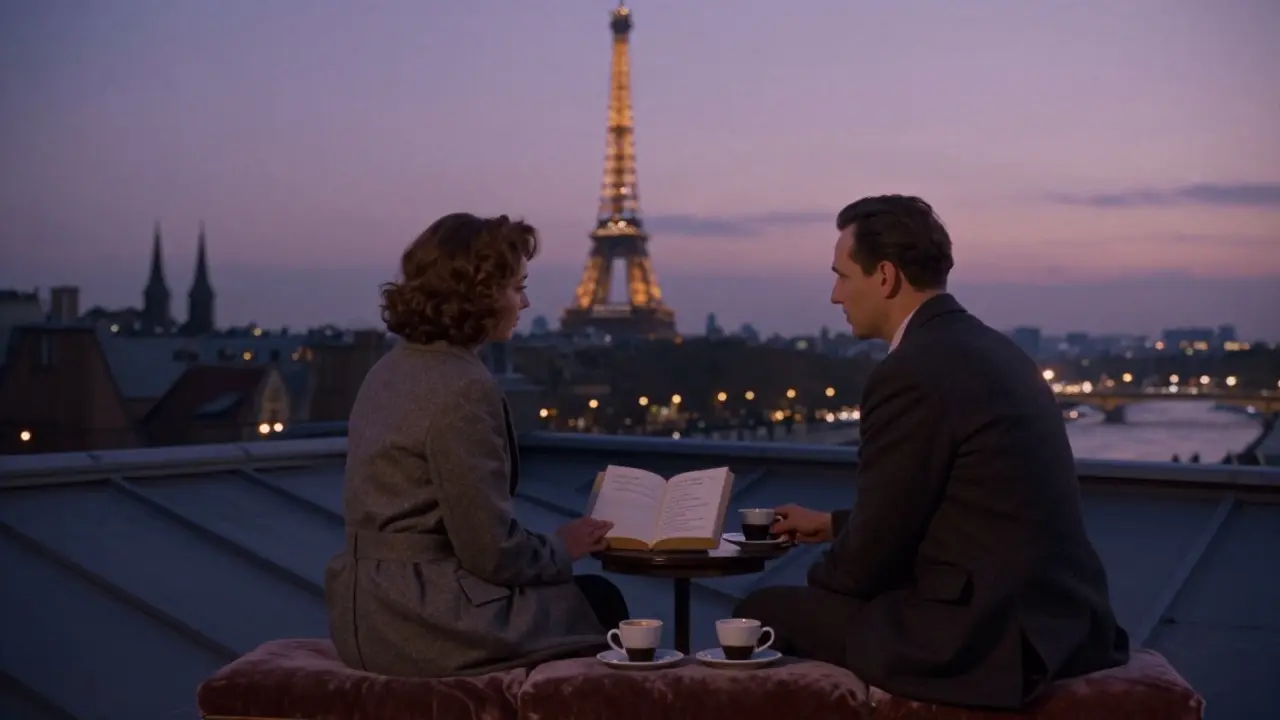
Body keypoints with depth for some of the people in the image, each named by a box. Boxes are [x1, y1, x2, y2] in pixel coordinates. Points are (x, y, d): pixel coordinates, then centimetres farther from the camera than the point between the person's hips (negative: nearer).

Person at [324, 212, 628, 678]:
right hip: (425, 620, -9)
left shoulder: (392, 370, 9)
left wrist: (548, 547, 12)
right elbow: (491, 550, -19)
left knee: (588, 595, 20)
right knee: (598, 604, 9)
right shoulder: (464, 389, -20)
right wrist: (561, 549, 0)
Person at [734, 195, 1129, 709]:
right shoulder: (990, 349, 11)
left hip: (988, 636, -9)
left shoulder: (910, 374, -17)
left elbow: (868, 561, -11)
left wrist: (817, 577, 10)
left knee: (763, 613, 6)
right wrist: (833, 526, 26)